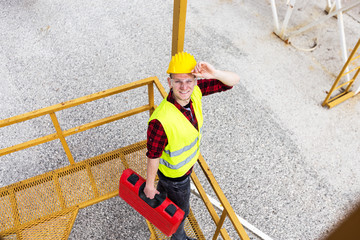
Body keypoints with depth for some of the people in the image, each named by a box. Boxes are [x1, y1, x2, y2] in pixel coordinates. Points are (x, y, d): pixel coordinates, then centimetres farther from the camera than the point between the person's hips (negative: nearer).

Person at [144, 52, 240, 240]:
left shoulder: (195, 91, -24)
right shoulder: (160, 120, -43)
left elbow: (233, 80, -21)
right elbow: (153, 156, -28)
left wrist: (215, 74, -43)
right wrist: (149, 185, -13)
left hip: (188, 163, 6)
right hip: (174, 174, -6)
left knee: (164, 188, 38)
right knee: (181, 210, 24)